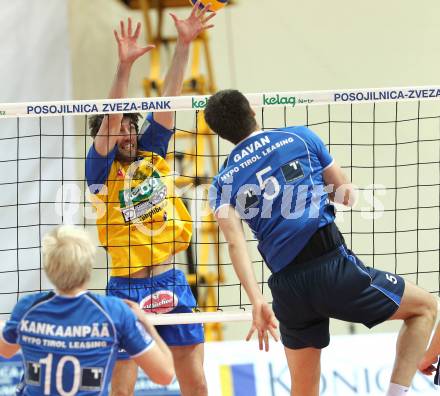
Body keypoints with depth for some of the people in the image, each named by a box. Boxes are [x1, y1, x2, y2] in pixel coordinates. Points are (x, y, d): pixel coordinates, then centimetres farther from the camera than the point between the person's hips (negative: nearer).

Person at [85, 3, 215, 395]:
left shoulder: (151, 154, 10)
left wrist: (184, 45, -6)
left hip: (171, 281, 4)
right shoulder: (100, 170, -1)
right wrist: (125, 66, -29)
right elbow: (111, 117, -17)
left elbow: (169, 99, 2)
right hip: (126, 287, -4)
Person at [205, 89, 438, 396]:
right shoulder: (299, 137, 9)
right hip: (333, 266, -3)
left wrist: (257, 301, -15)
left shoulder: (223, 183, 10)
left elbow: (236, 243, -7)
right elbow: (346, 192, 17)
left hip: (286, 288, 3)